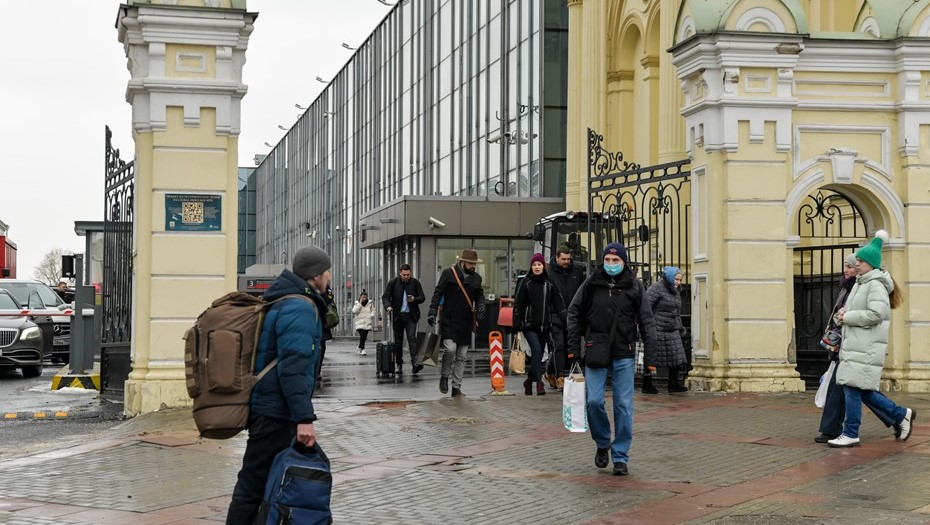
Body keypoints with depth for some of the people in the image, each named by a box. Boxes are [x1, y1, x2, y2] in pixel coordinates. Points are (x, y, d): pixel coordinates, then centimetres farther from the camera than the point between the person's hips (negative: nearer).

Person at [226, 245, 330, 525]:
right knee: (254, 485, -6)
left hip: (269, 409, 11)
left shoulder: (283, 303, 17)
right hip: (276, 413, -11)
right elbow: (293, 368, -25)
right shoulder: (300, 308, -16)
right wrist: (304, 417, -28)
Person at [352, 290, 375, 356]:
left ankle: (360, 347, 23)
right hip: (359, 323, -3)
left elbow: (373, 310, 19)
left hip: (367, 323, 3)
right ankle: (362, 349, -21)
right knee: (362, 335, -19)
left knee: (364, 336, 5)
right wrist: (360, 304, -11)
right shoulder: (357, 303, 5)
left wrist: (371, 315, -1)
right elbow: (354, 311, -9)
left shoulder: (370, 303, 11)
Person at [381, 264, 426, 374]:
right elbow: (385, 297, 0)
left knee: (412, 337, -15)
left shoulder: (415, 283, 2)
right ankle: (399, 365, 13)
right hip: (397, 315, 1)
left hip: (411, 315, -1)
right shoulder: (393, 283, 0)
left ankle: (414, 363, -24)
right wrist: (388, 306, -20)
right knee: (398, 341, 5)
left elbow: (422, 297, 6)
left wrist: (414, 299, -16)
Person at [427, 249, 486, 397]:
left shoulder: (476, 278, 13)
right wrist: (432, 312, -10)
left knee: (461, 357, 4)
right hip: (449, 322, -4)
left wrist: (481, 306, -1)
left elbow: (479, 296, 21)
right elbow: (438, 293, -1)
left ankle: (456, 387, 11)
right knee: (450, 349, -19)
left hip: (466, 323, 4)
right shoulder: (448, 273, -1)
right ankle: (444, 376, 6)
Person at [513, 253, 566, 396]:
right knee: (536, 350, -20)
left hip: (545, 326, 4)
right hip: (529, 326, -3)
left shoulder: (549, 284, 8)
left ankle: (529, 381, 25)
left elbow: (558, 304, 7)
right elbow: (518, 305, -1)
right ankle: (539, 383, -19)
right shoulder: (526, 283, 0)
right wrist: (517, 326, -6)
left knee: (538, 355, 7)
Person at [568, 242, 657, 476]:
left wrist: (650, 357, -3)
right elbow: (574, 313, 11)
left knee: (624, 406, 0)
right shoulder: (591, 284, 2)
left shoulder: (635, 287, 1)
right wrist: (573, 346, 3)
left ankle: (620, 457, 10)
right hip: (596, 353, 0)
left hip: (624, 355, 0)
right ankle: (602, 443, 22)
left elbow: (647, 322, 3)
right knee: (594, 401, -4)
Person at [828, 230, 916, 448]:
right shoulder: (860, 283, 19)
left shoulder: (875, 285, -11)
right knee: (862, 391, 11)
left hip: (866, 348, -10)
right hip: (854, 345, 10)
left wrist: (847, 317, -14)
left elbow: (876, 314, -22)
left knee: (853, 388, -10)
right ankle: (901, 415, 24)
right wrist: (845, 311, 6)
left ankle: (850, 434, -3)